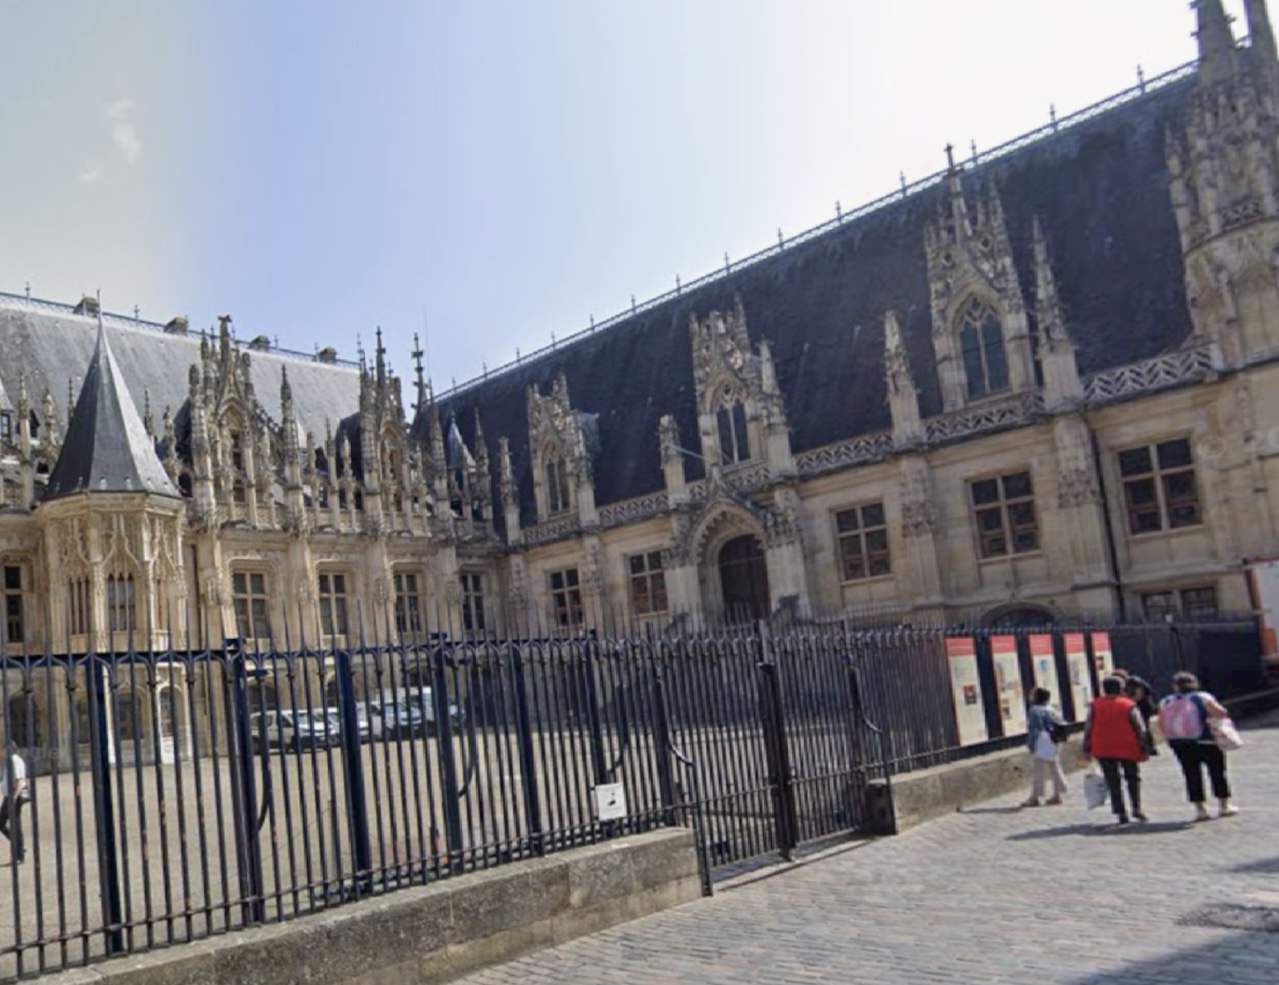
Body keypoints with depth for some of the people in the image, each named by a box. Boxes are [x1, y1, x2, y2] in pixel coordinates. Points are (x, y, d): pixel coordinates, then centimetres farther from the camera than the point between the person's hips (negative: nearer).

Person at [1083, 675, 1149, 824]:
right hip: (1127, 749, -1)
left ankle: (1120, 812, 2)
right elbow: (1139, 728, -3)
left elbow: (1088, 728, 1)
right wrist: (1142, 748, 3)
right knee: (1132, 778, 15)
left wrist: (1087, 748, 5)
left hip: (1103, 750, 1)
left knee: (1113, 781, 6)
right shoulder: (1129, 706, -3)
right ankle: (1136, 807, 6)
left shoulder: (1094, 706, 2)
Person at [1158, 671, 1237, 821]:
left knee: (1192, 775, 8)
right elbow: (1222, 714, -11)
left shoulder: (1165, 703, 1)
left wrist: (1171, 740, 12)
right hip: (1206, 742, -2)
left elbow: (1161, 726, 0)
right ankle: (1224, 806, 19)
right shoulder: (1203, 698, -7)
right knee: (1218, 772, 13)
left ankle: (1200, 809, 7)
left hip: (1180, 745, 2)